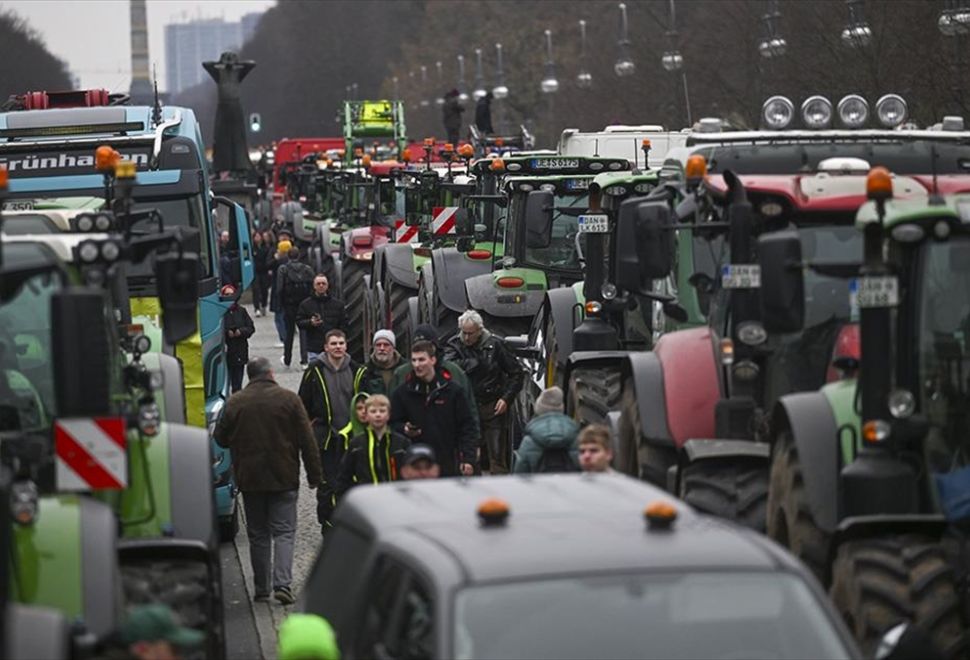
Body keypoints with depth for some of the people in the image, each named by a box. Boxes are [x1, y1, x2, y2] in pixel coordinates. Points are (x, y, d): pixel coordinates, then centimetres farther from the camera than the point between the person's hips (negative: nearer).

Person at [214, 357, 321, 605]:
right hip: (284, 479, -2)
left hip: (250, 480, 2)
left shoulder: (235, 403, -2)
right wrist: (314, 474, 1)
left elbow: (221, 438, 8)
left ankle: (261, 588, 13)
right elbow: (307, 441, -5)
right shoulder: (288, 399, -5)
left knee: (258, 534, 11)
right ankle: (282, 583, -15)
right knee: (283, 532, 0)